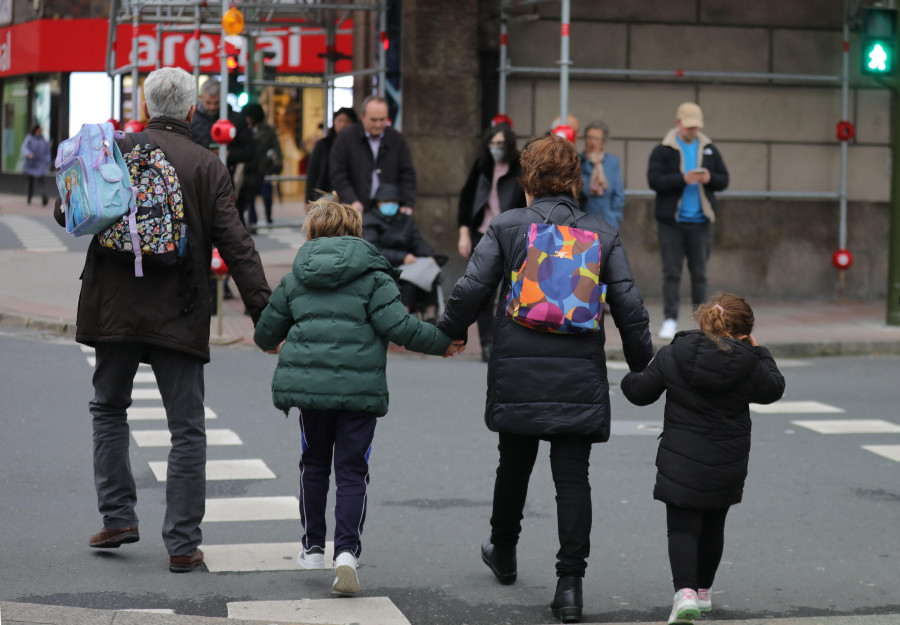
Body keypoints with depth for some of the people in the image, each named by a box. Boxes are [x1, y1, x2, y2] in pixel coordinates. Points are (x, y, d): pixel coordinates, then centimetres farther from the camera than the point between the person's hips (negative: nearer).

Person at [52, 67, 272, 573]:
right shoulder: (208, 166, -3)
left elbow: (68, 214, 4)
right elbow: (236, 244, -7)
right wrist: (262, 310, -6)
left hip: (116, 308, 1)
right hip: (180, 316, -1)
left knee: (109, 408, 22)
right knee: (187, 428, 5)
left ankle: (118, 516, 18)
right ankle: (183, 544, 4)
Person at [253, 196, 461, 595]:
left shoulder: (295, 278, 10)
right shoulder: (372, 275, -1)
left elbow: (267, 332, 18)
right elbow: (397, 326, -10)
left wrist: (272, 345, 42)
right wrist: (443, 342, 3)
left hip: (308, 382, 3)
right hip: (360, 387, -3)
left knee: (314, 464, 20)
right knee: (352, 471, 2)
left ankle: (313, 548, 25)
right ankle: (347, 551, -13)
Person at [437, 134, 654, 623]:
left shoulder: (506, 227, -2)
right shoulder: (602, 235, 3)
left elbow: (471, 289, -6)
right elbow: (628, 304, 0)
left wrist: (450, 331, 12)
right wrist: (642, 365, 11)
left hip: (518, 372, 0)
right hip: (580, 378, 0)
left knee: (514, 464, 20)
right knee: (572, 477, 1)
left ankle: (503, 552, 40)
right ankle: (570, 583, -5)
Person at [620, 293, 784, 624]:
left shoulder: (672, 355, -8)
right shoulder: (747, 365, -10)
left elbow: (639, 392, 0)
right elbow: (773, 389, 10)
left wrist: (630, 379, 23)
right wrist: (759, 352, 19)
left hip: (680, 463, -1)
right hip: (727, 466, 1)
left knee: (683, 528, 1)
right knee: (713, 526, 20)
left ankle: (685, 591, -20)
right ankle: (703, 591, 32)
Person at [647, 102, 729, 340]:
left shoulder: (709, 150, 11)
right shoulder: (663, 151, 0)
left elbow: (724, 180, 12)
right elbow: (654, 180, -11)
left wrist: (710, 178, -10)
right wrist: (682, 179, -22)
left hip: (699, 222, 3)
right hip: (671, 222, -3)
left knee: (699, 273, 6)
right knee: (671, 272, -3)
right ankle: (670, 320, 0)